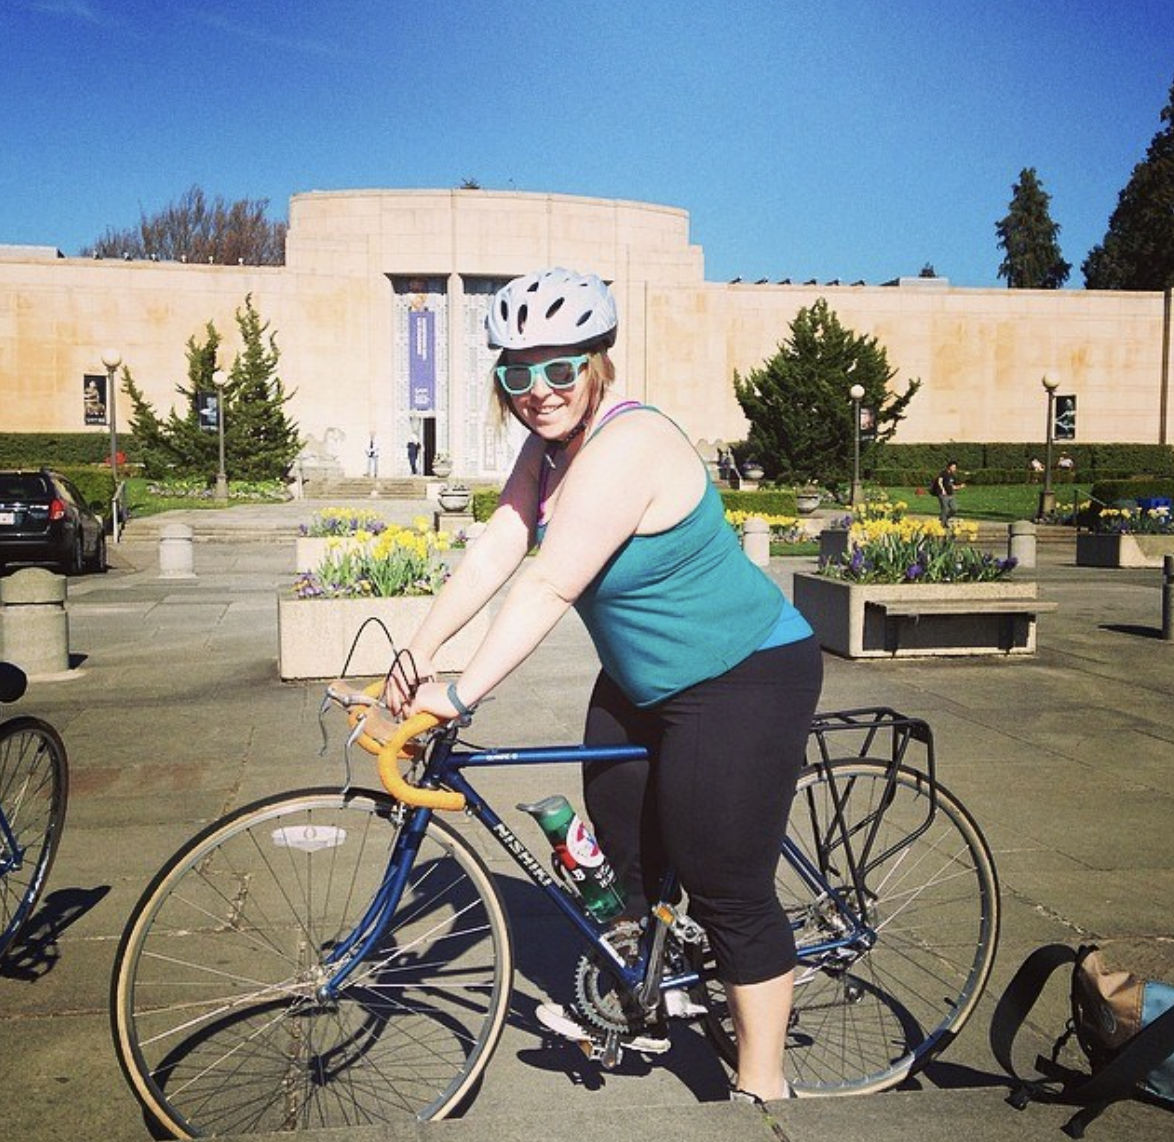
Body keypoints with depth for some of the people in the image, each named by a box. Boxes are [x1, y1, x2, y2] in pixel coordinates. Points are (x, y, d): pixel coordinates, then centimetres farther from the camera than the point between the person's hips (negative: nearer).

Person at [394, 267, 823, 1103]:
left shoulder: (628, 445, -28)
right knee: (624, 850, 21)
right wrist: (417, 656, -9)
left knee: (728, 889, -2)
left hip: (743, 680, -10)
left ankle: (762, 1087, 17)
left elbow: (547, 588, -33)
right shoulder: (551, 443, 0)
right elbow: (494, 553, -3)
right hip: (644, 683, 10)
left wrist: (461, 695, -34)